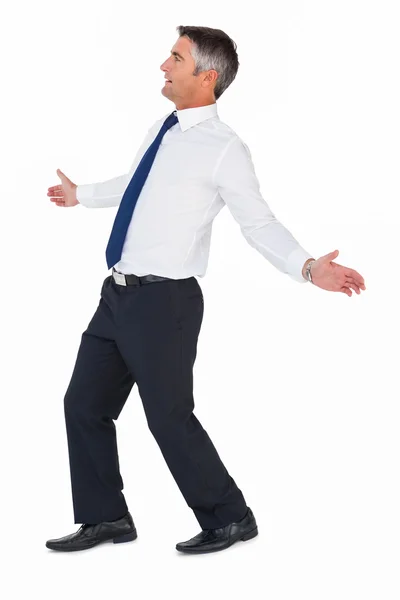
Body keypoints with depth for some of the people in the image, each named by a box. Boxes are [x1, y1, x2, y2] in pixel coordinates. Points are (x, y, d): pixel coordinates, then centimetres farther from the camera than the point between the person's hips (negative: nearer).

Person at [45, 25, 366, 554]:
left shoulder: (224, 149, -13)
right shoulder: (163, 130, 10)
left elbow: (259, 223, -14)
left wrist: (308, 268, -30)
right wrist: (82, 195, 44)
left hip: (163, 302, -8)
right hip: (119, 294, 8)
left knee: (169, 417, -1)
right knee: (84, 405, 12)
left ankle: (229, 520, 20)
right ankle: (107, 518, 28)